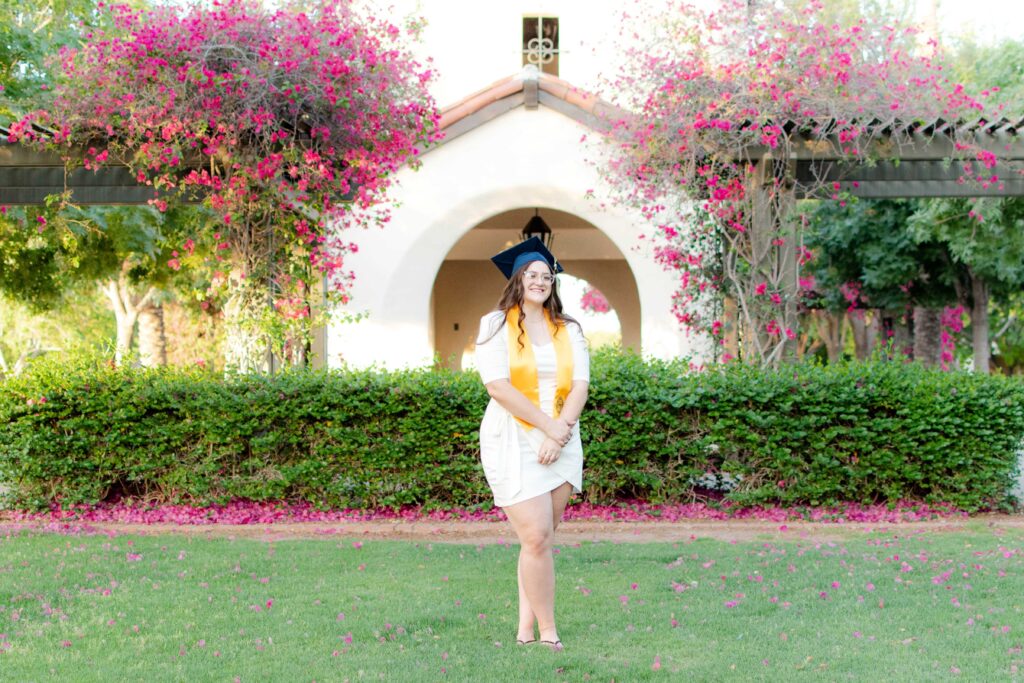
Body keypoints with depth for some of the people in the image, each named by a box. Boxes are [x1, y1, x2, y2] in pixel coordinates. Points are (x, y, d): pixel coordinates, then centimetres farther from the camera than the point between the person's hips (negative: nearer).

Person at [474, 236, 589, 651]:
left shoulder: (568, 330, 12)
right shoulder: (496, 324, 1)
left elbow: (580, 384, 3)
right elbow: (497, 385, -10)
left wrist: (561, 431, -12)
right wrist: (547, 425, -14)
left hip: (561, 442, 4)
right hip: (512, 441, -4)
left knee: (541, 537, 2)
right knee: (537, 539, -11)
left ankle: (526, 628, 9)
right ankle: (548, 635, -5)